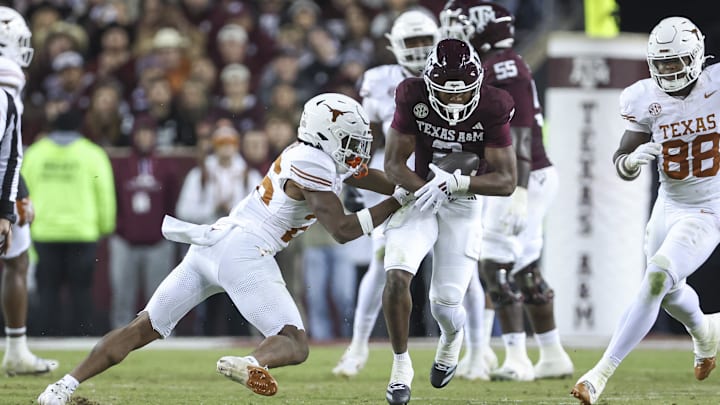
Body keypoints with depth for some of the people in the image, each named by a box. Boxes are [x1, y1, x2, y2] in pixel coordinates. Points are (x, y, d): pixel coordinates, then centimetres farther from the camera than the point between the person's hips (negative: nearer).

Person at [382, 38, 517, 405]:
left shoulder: (492, 107, -20)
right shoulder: (413, 97, -18)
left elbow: (507, 181, -18)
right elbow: (393, 164, -12)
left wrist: (453, 182, -32)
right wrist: (426, 191, -30)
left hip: (465, 204, 0)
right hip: (418, 194, 1)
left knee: (445, 304, -3)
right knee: (396, 275, -23)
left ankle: (452, 336, 37)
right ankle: (401, 364, -3)